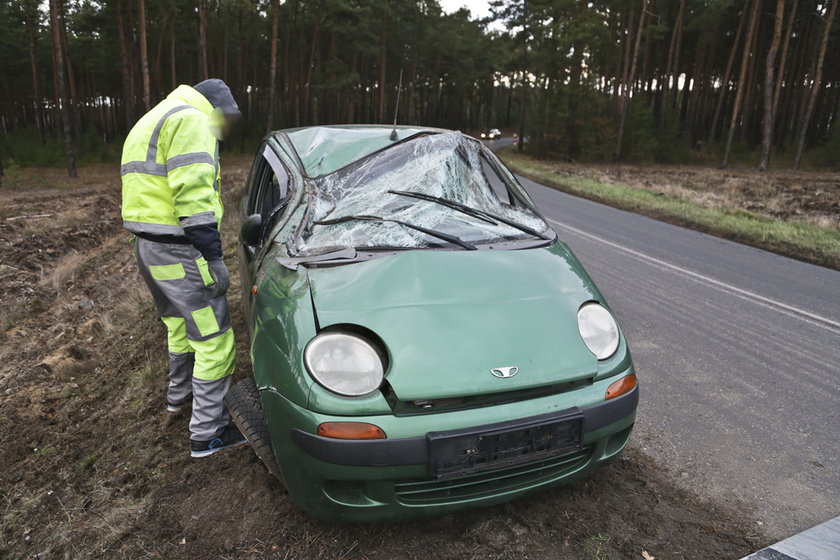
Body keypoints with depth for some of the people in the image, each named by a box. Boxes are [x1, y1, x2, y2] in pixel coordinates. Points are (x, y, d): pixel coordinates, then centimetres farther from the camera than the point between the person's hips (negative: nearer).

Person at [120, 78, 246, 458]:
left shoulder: (153, 121, 22)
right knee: (214, 339, -3)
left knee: (180, 326, 26)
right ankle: (207, 433, 5)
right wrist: (214, 257, -21)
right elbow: (193, 195, -23)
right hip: (178, 253, -11)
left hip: (147, 245, 11)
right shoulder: (191, 120, -12)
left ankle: (179, 394, 45)